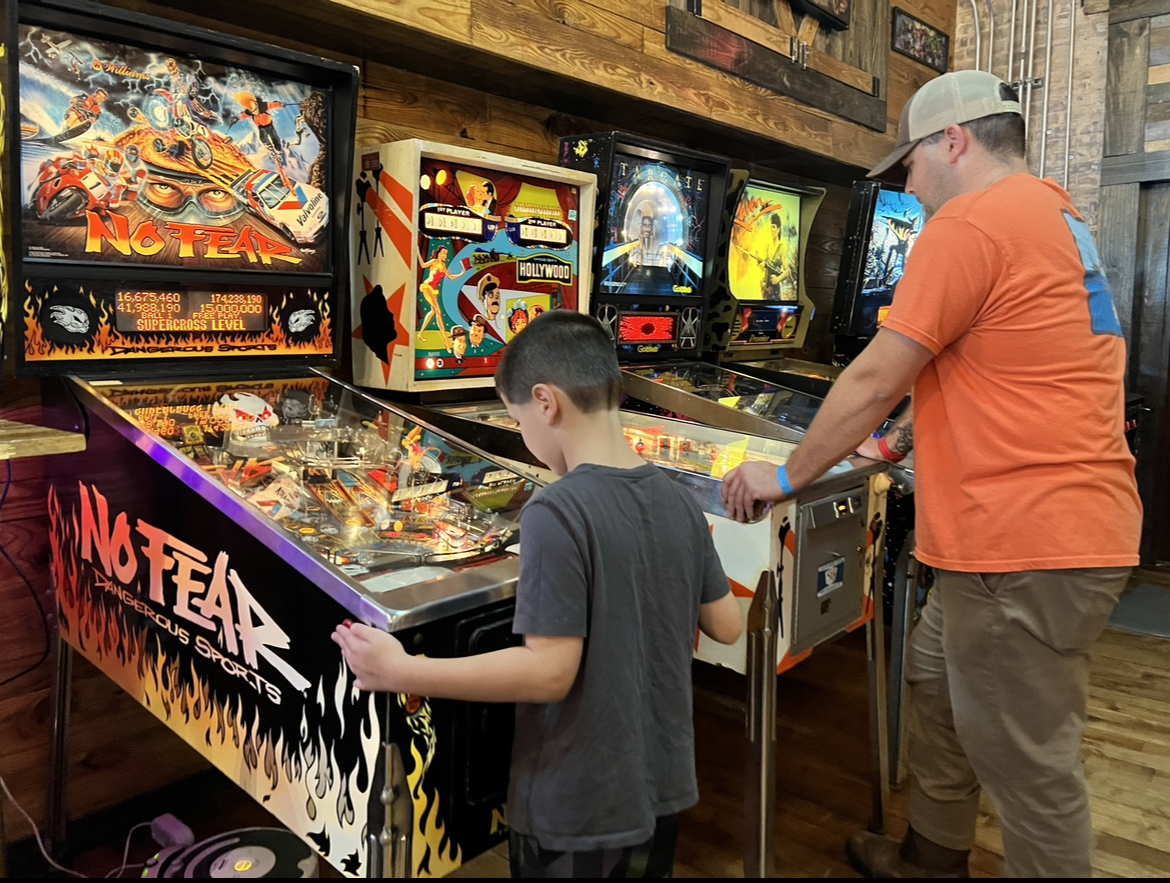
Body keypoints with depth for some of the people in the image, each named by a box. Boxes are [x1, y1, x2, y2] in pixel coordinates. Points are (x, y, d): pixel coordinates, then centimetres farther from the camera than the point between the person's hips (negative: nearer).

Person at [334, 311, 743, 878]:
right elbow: (727, 626, 5)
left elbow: (550, 671, -25)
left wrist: (399, 672, -21)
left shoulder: (557, 513, -24)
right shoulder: (678, 503, -4)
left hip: (577, 806, -6)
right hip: (661, 784, 6)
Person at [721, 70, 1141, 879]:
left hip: (1027, 541, -10)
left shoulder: (972, 222, -14)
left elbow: (873, 382, -15)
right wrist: (903, 441, 24)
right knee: (935, 679, 23)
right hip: (1062, 520, 10)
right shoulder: (1057, 219, 16)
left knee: (1031, 766, 4)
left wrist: (788, 477, -3)